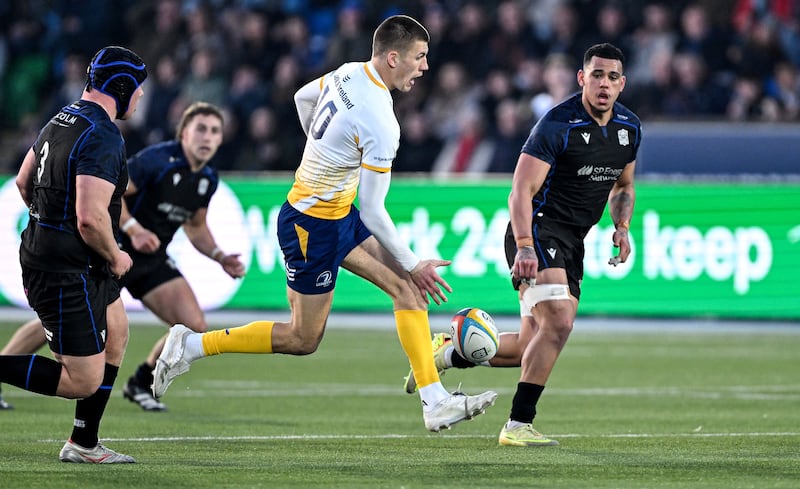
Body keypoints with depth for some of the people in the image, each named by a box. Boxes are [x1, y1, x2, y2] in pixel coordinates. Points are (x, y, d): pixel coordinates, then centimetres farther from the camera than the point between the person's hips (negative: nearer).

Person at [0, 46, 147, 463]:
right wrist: (115, 257, -11)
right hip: (67, 272, -10)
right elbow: (91, 218, -29)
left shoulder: (61, 120, 8)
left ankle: (83, 444, 27)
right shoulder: (103, 138, -22)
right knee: (84, 381, -6)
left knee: (116, 334, 23)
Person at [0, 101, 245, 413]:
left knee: (195, 327, -8)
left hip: (153, 259, 7)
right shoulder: (157, 160, -18)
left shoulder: (208, 180, 5)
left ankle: (140, 385, 13)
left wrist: (220, 257, 5)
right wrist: (133, 229, -30)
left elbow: (195, 227, 20)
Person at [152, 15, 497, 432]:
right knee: (303, 340, 3)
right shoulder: (380, 123, -28)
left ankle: (436, 402, 2)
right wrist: (412, 265, -13)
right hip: (313, 227, -10)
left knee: (407, 287, 3)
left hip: (337, 214, 10)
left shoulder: (349, 73, -3)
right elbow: (373, 212, -23)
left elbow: (303, 97, 20)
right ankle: (190, 346, 12)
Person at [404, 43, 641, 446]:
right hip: (538, 231, -8)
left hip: (571, 245, 8)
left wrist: (621, 227, 4)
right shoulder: (558, 124, -16)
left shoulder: (630, 128, 7)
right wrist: (524, 246, -31)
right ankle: (518, 425, -19)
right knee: (558, 322, -24)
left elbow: (623, 186, 23)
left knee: (533, 346, 6)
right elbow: (521, 191, -19)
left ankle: (448, 352, 27)